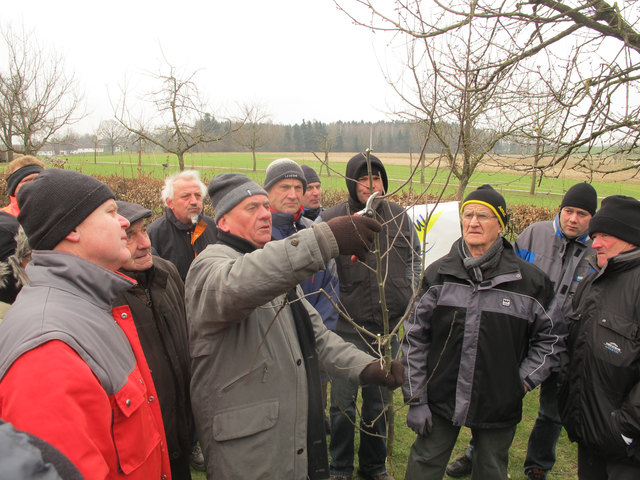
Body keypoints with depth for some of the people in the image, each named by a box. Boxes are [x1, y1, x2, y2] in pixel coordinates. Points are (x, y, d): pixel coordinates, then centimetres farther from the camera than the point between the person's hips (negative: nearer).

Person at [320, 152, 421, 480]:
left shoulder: (399, 216, 3)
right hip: (349, 324, -3)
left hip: (389, 324, 4)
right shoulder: (332, 218, -8)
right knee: (343, 401, 4)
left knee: (379, 400, 18)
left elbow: (414, 256, 15)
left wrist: (411, 291, 7)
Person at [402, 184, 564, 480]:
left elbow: (551, 336, 6)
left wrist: (523, 381, -3)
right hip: (440, 401, 1)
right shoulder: (439, 273, -5)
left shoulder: (529, 280, -8)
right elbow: (415, 337, -1)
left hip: (499, 408, 0)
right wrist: (415, 399, -3)